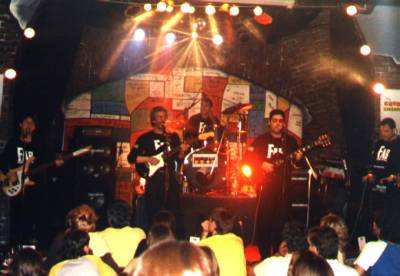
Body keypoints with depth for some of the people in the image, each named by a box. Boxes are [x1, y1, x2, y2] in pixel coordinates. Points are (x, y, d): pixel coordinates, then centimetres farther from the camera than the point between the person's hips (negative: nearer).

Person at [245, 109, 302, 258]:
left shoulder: (290, 141, 13)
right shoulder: (261, 140, 5)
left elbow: (294, 163, 14)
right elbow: (248, 157, 0)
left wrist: (297, 159, -7)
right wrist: (262, 164, -13)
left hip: (283, 185, 2)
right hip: (265, 184, -2)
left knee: (280, 220, 2)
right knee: (264, 219, -6)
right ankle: (264, 255, 2)